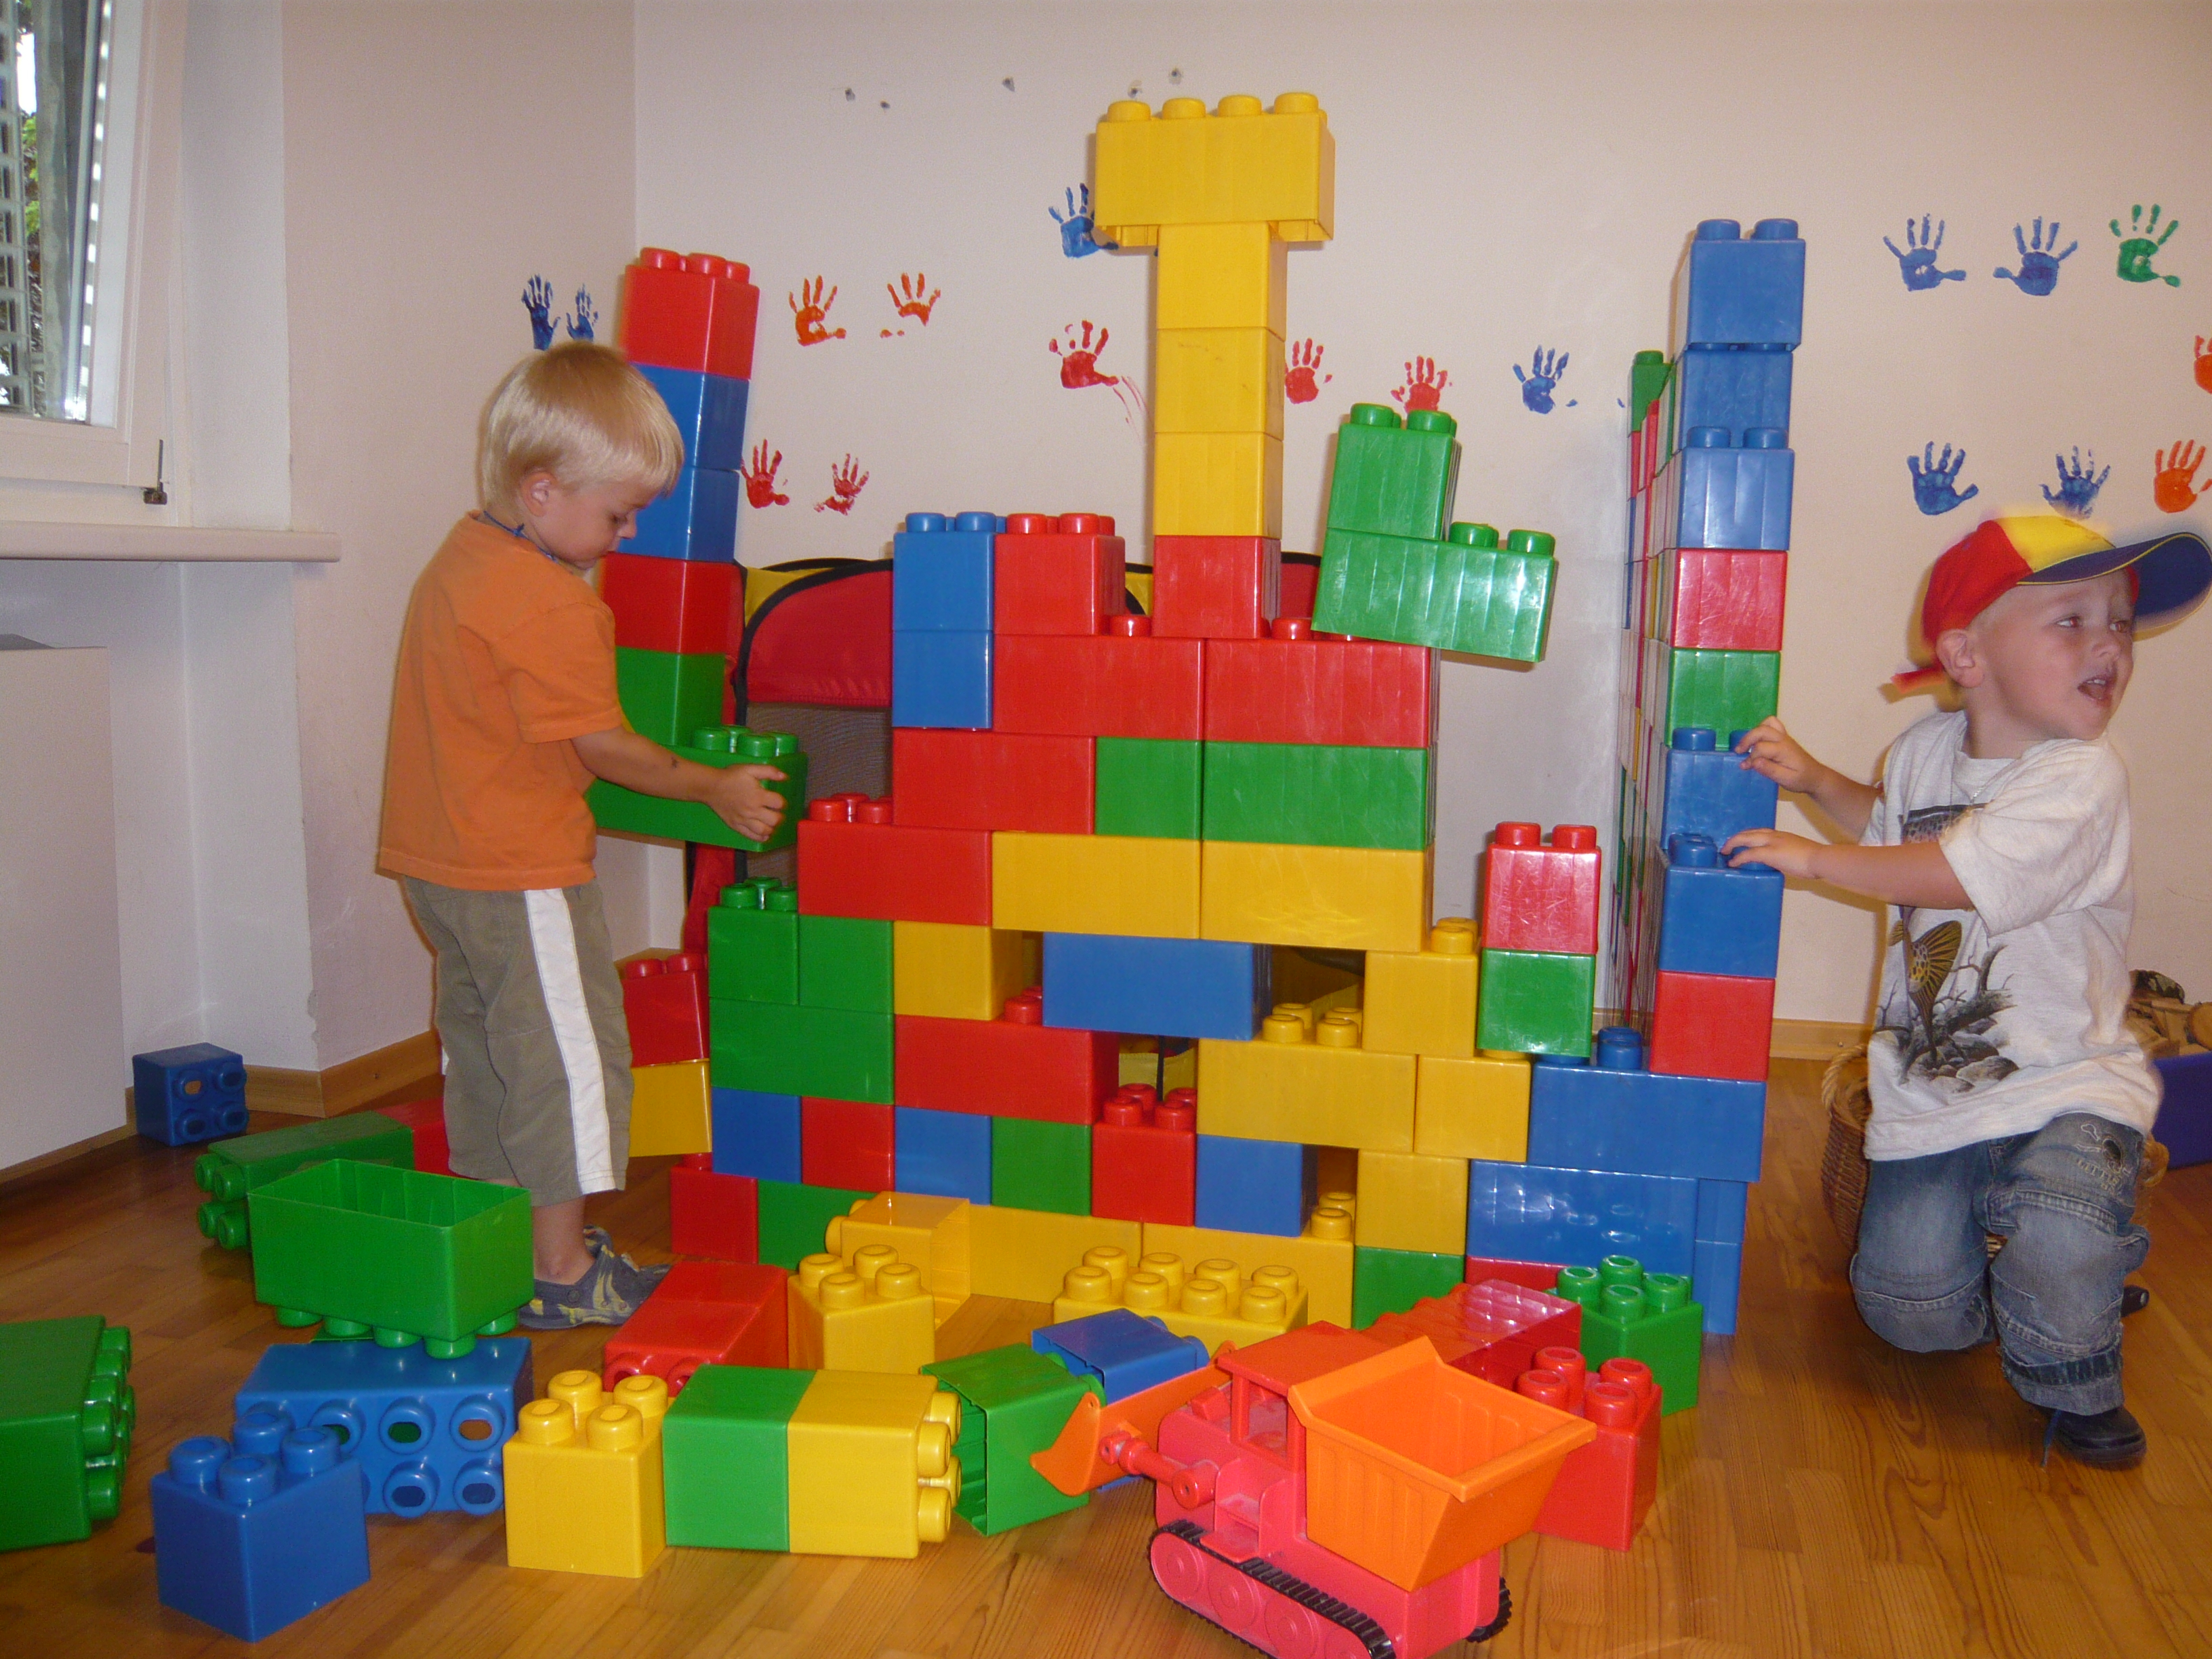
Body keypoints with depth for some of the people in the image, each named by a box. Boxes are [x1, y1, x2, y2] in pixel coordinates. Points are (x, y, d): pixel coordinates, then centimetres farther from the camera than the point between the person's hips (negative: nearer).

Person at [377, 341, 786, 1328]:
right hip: (521, 875, -10)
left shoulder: (459, 560, 10)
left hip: (440, 861, 10)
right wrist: (717, 789, -7)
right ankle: (561, 1273, 8)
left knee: (483, 1048, 18)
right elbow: (600, 746, -17)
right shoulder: (551, 603, -21)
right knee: (566, 1054, 0)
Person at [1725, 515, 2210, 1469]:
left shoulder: (2081, 779, -18)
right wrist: (1816, 781, 10)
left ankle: (2071, 1381, 3)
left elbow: (1961, 874, -28)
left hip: (2063, 1084, -4)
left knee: (2061, 1243, -31)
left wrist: (1813, 858, -19)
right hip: (1931, 1091, 5)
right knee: (1911, 1313, 1)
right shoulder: (1927, 747, 2)